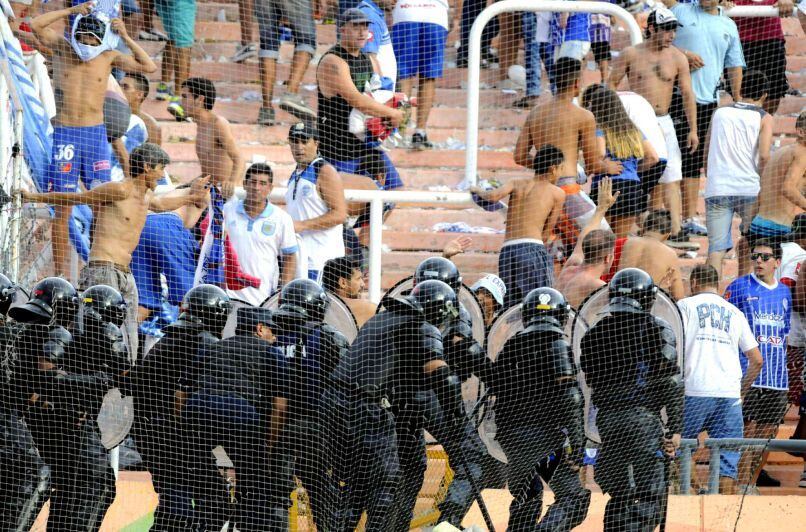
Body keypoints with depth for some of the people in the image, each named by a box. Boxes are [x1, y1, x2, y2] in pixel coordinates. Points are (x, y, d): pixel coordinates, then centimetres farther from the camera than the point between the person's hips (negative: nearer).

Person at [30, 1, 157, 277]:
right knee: (62, 208, -2)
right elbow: (35, 25, -12)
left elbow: (149, 67, 0)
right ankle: (60, 274, 1)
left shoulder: (108, 57, 4)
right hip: (64, 134, -2)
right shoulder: (62, 47, 2)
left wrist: (126, 38, -6)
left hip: (96, 134, 2)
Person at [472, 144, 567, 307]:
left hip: (506, 251, 4)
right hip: (533, 250, -4)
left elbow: (493, 196, -5)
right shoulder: (557, 193, 8)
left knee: (511, 308, 5)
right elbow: (546, 234, 9)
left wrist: (479, 191, 14)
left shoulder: (516, 184, 15)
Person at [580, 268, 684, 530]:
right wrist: (674, 429, -5)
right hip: (644, 417, -4)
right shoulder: (657, 330, -3)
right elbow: (672, 384, -7)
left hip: (607, 418, 4)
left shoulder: (594, 334, 8)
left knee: (619, 494, 13)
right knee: (651, 493, -2)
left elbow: (590, 381, 12)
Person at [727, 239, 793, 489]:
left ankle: (753, 483, 17)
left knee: (766, 436, 7)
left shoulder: (784, 292, 14)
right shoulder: (738, 287, 0)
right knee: (746, 436, -8)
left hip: (777, 377, 5)